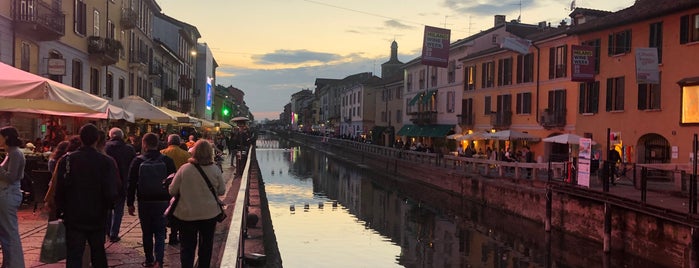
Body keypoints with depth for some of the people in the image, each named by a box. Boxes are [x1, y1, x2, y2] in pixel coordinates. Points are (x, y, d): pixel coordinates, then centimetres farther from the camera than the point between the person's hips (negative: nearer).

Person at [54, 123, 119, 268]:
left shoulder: (66, 160, -7)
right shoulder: (107, 162, -12)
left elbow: (59, 190, -6)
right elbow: (111, 193, -14)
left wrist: (60, 210, 6)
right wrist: (107, 207, 6)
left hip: (73, 218, 0)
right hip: (97, 218, 0)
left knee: (74, 256, 4)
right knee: (98, 254, 16)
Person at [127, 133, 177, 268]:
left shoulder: (137, 161, -5)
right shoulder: (167, 161, -5)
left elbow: (131, 184, -2)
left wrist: (130, 203, 6)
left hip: (144, 202, 1)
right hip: (162, 202, 0)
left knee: (147, 233, 14)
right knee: (160, 232, 4)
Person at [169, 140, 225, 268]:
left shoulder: (184, 169, -12)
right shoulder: (215, 170, -10)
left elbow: (172, 191, -4)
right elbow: (222, 190, 0)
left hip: (187, 214, -1)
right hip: (210, 214, 1)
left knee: (187, 246, 9)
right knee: (206, 244, 18)